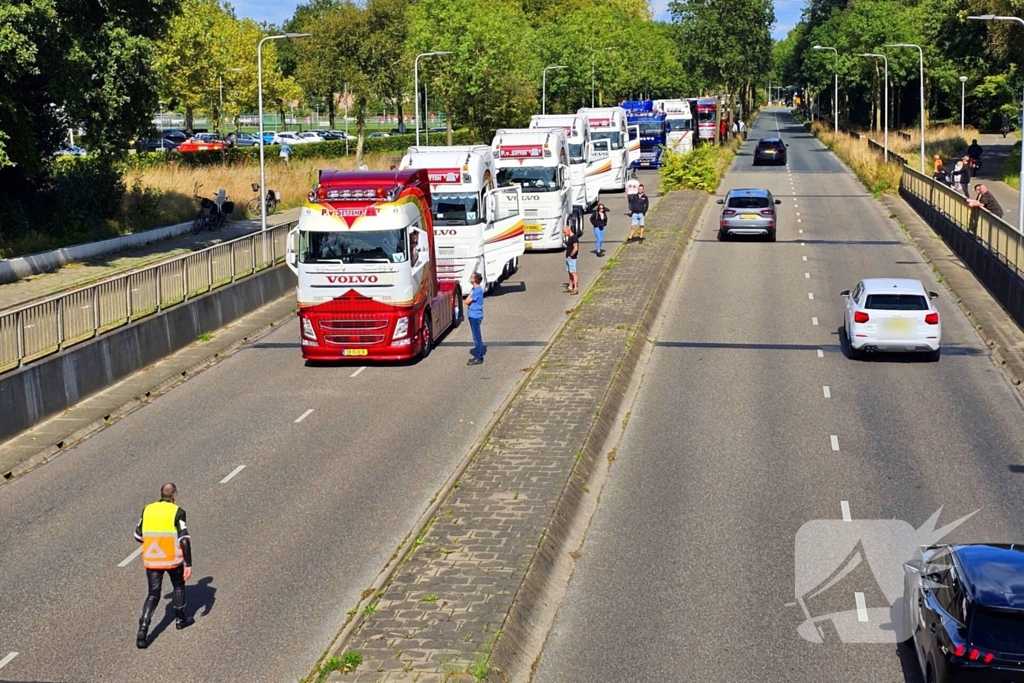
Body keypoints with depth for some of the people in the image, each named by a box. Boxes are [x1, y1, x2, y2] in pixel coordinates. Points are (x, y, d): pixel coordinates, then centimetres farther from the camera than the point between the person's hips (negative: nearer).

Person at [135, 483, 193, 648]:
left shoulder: (148, 510, 4)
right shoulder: (177, 512, -9)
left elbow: (139, 536, 11)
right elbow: (184, 540, -14)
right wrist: (188, 564, -11)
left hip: (151, 560, 3)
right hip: (173, 560, -3)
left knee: (153, 594, 8)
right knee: (179, 586, 23)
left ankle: (143, 630, -7)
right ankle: (180, 619, 36)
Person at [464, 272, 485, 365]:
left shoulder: (478, 290, -20)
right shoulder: (474, 289, 10)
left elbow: (467, 301, -21)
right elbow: (468, 301, 11)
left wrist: (464, 300, 0)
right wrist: (467, 300, -9)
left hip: (475, 316, -10)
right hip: (473, 315, 10)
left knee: (477, 337, -3)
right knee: (477, 337, 16)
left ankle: (478, 358, 2)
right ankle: (479, 356, 24)